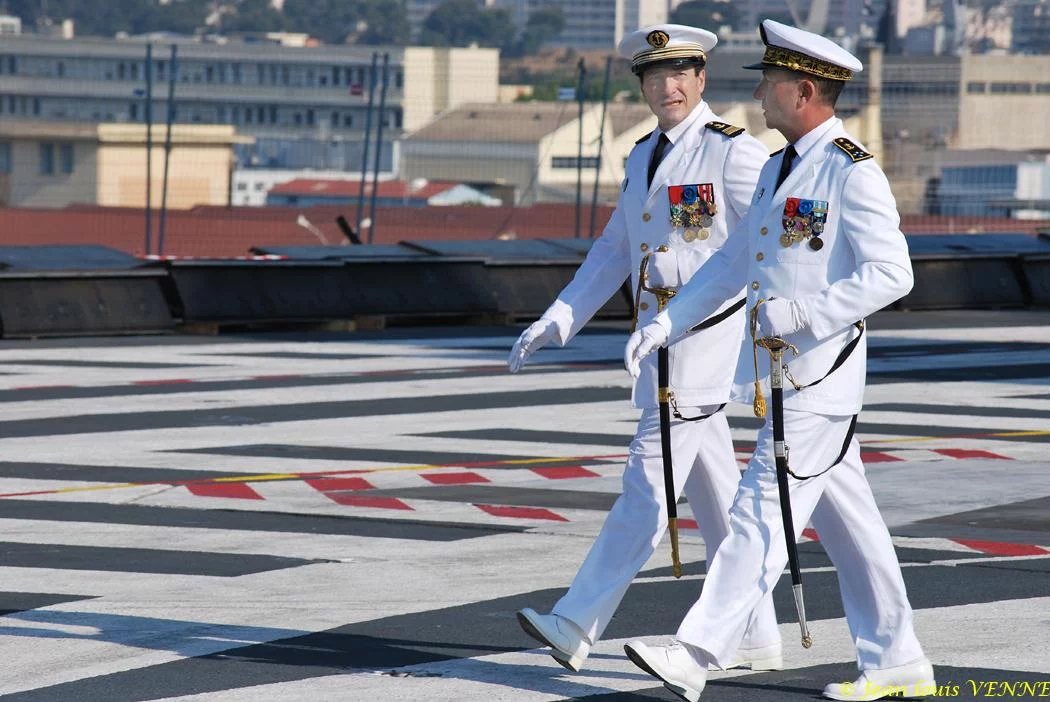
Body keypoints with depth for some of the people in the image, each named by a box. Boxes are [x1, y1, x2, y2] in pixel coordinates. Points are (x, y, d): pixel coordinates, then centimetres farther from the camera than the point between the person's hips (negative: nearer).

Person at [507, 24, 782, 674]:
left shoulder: (734, 152, -10)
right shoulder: (643, 157, 15)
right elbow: (614, 252, 21)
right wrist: (556, 321, 13)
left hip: (706, 340, -8)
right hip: (660, 337, 8)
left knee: (649, 485, -10)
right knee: (715, 493, 11)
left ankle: (578, 625, -13)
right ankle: (756, 638, 16)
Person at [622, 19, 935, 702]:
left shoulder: (854, 173, -13)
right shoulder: (780, 168, 16)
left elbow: (891, 274, -18)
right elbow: (733, 263, 21)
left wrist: (803, 311, -23)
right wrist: (666, 323, 13)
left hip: (820, 377, -9)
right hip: (779, 372, 9)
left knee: (763, 512, -11)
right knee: (845, 518, 11)